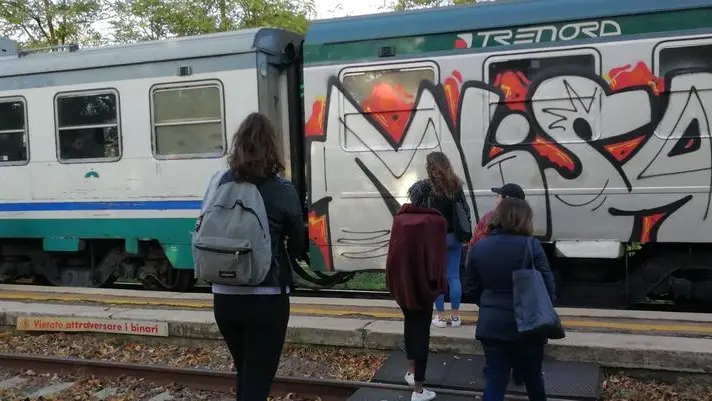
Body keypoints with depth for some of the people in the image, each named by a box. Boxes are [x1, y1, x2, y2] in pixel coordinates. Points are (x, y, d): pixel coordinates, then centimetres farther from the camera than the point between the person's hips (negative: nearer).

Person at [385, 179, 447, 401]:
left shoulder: (399, 219, 0)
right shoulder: (436, 221, -10)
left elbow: (392, 252, 6)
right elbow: (439, 255, -7)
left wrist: (393, 280, 15)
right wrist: (437, 282, 4)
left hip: (401, 282, 4)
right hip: (423, 283, -4)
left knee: (410, 323, 25)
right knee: (421, 331, 3)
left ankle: (411, 371, 36)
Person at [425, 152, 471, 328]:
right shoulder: (456, 184, 4)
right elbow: (465, 210, 8)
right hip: (453, 236, 5)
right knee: (454, 276, 10)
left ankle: (441, 317, 10)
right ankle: (455, 316, 16)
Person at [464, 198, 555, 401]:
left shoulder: (479, 247, 0)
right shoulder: (530, 245, -13)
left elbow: (472, 289, 7)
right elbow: (547, 286, -11)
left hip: (491, 325, 3)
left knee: (495, 380, 8)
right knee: (532, 376, 20)